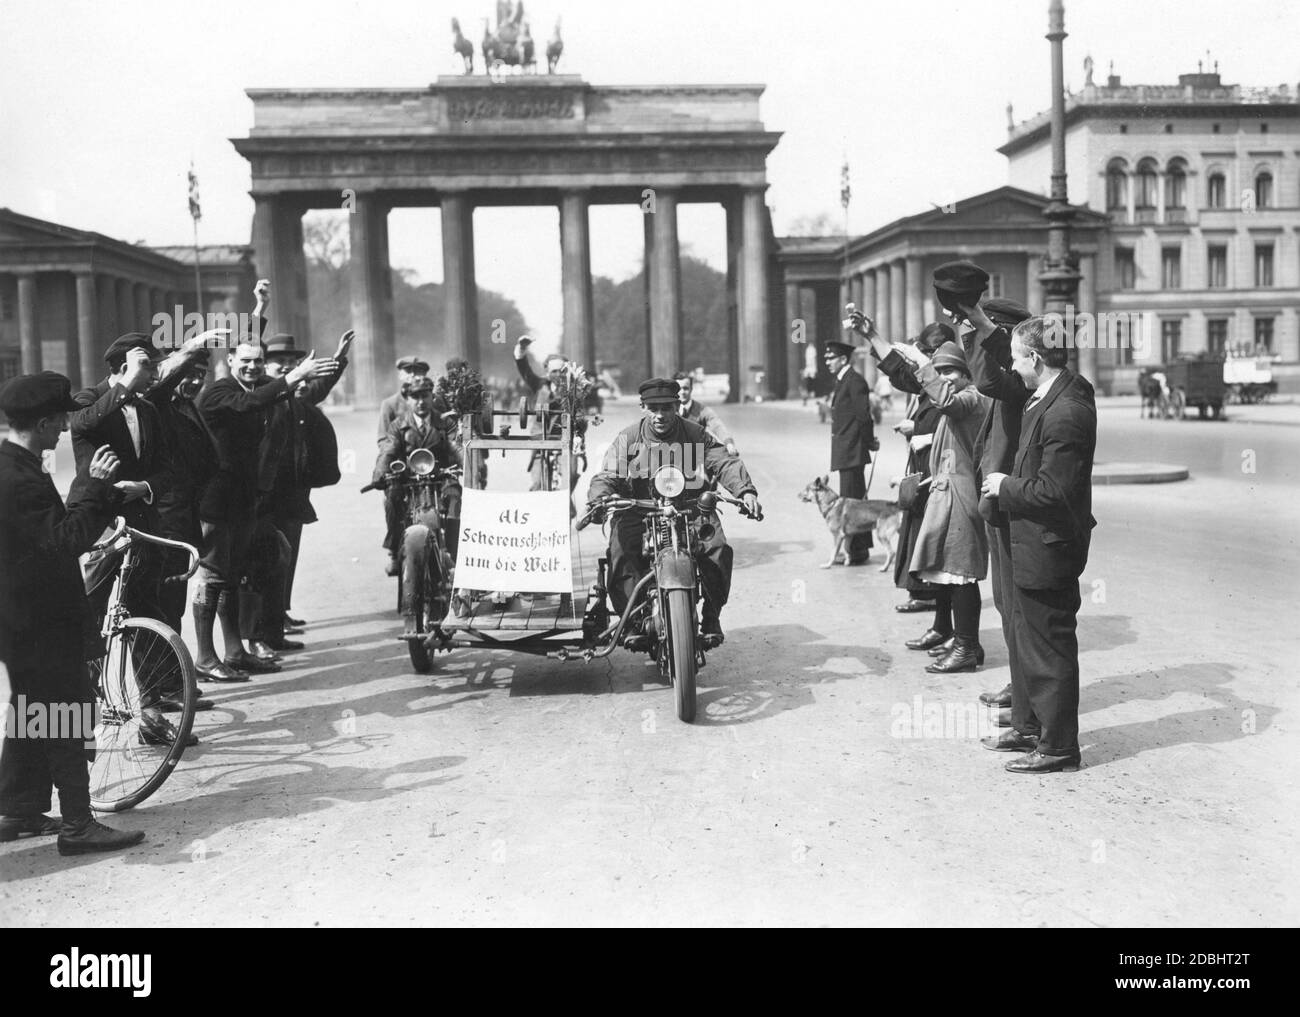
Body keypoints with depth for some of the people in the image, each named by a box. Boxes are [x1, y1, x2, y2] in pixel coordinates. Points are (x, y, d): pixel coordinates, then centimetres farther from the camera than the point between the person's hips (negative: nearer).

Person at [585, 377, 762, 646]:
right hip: (638, 511, 0)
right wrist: (599, 500, -23)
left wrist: (745, 491, -24)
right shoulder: (627, 439, 6)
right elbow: (606, 477, 0)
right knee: (621, 554, -28)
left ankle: (711, 618, -5)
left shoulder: (696, 435, 6)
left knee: (719, 550, -24)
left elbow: (725, 463, -5)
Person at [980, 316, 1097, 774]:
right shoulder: (1048, 396, 5)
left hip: (1048, 548, -10)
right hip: (1032, 546, 10)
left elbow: (1052, 491, -27)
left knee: (1050, 646, 2)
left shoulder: (1065, 413, -25)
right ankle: (1028, 727, 34)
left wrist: (1006, 486, -14)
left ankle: (1058, 746, 14)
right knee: (1025, 637, 20)